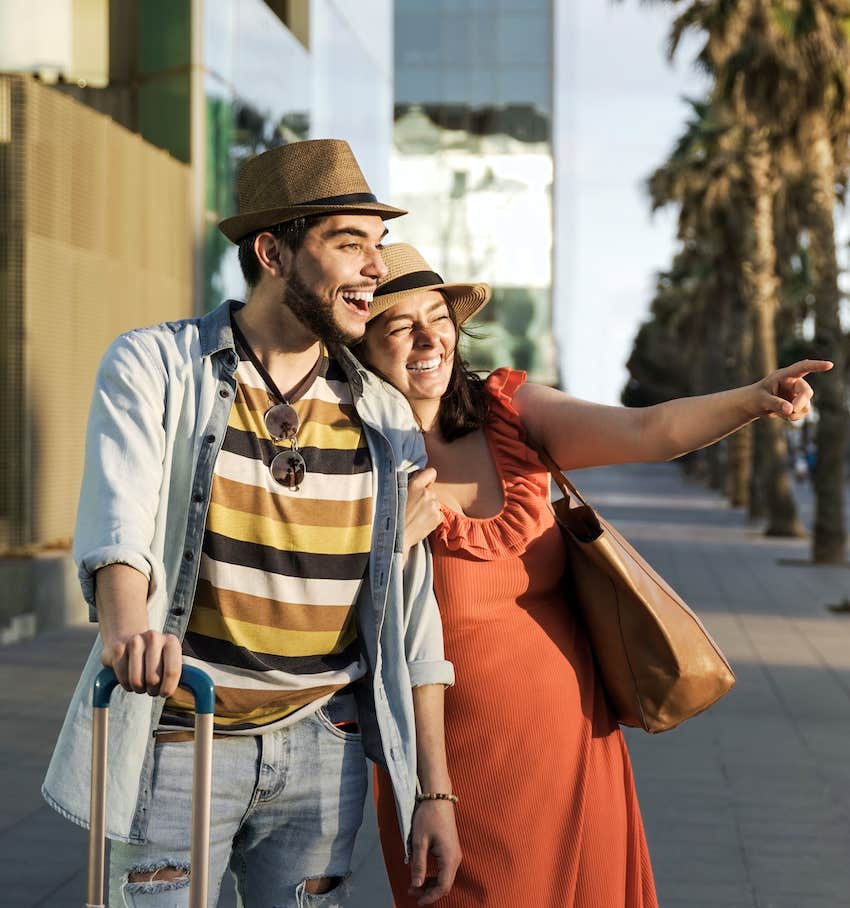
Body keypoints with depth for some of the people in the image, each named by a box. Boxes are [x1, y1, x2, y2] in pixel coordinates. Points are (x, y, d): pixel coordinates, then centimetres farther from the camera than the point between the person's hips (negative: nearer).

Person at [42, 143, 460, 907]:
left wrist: (434, 791, 5)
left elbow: (411, 619, 7)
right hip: (175, 743, -3)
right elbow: (117, 521, -20)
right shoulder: (153, 366, -4)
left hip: (320, 750, 3)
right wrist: (127, 628, -41)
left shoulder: (386, 421, 6)